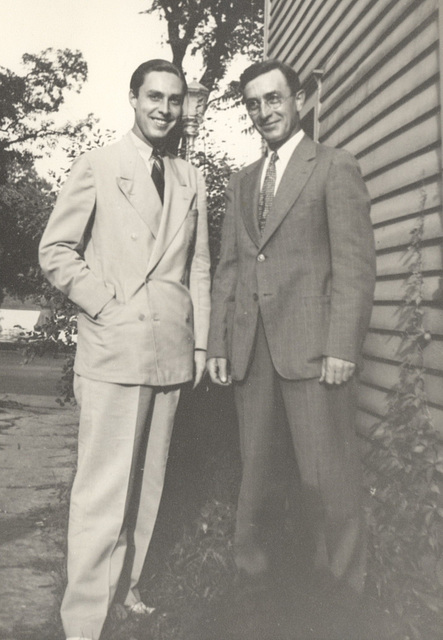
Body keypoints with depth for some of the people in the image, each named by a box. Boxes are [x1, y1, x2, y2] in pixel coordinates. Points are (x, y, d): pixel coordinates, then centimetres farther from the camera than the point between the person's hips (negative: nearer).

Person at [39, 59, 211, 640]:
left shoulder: (191, 179, 16)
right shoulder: (97, 166, 4)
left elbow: (198, 265, 15)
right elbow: (56, 250, 1)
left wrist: (202, 341, 10)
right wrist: (107, 303, -9)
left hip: (172, 348, 5)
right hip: (113, 345, -4)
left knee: (151, 480, 11)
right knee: (104, 487, -5)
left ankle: (132, 586, 26)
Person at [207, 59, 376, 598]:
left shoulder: (335, 168, 4)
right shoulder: (241, 183, 21)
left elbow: (355, 263, -5)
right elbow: (228, 267, 17)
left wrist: (343, 347, -14)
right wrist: (217, 343, 8)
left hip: (311, 345, -5)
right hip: (250, 347, 5)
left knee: (326, 476, -3)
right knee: (254, 469, 9)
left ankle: (340, 588, 12)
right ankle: (251, 570, 21)